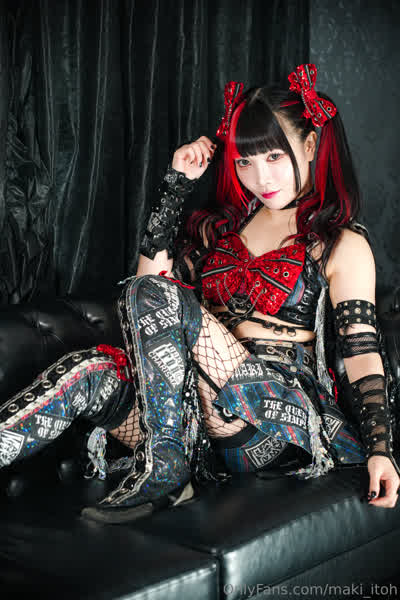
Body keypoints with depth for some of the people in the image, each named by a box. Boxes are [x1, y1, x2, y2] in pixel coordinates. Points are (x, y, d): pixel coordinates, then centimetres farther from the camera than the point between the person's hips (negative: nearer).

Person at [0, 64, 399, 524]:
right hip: (195, 404, 5)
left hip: (285, 412, -5)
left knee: (154, 296, -24)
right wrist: (176, 184, 8)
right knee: (88, 371, -23)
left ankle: (164, 470, -26)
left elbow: (363, 351, -2)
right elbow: (151, 274, 11)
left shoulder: (342, 244, 6)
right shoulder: (224, 223, 21)